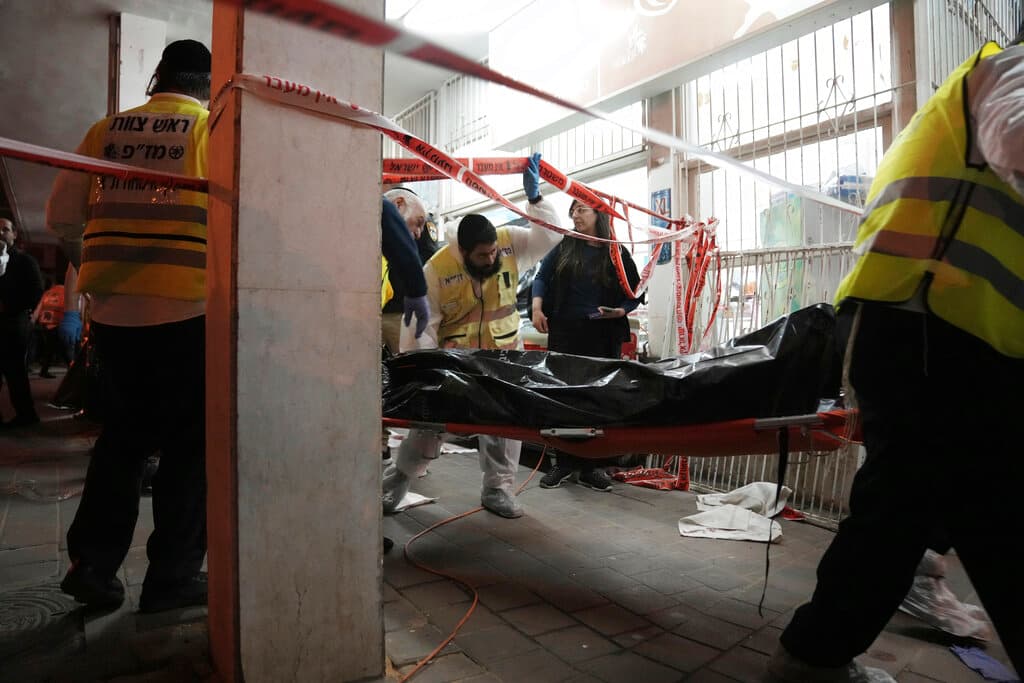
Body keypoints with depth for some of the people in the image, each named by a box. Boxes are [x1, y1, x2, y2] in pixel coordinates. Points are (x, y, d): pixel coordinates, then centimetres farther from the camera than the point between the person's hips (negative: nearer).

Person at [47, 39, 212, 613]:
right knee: (189, 441, 6)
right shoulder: (214, 128, 0)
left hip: (115, 308, 5)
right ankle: (172, 576, 13)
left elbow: (62, 216, 11)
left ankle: (92, 564, 21)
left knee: (126, 431, 19)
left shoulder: (107, 129, 12)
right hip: (188, 307, -4)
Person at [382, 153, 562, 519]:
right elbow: (422, 323, -15)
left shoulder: (510, 243, -9)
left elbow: (549, 236, -9)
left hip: (502, 356, 3)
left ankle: (498, 488, 20)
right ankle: (397, 479, 25)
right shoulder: (437, 269, -18)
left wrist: (535, 197, -22)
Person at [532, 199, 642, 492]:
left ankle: (590, 465, 14)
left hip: (603, 338, -1)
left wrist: (620, 311, -12)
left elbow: (635, 294, 8)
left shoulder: (618, 253, 4)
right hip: (564, 334, 1)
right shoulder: (565, 247, 9)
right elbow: (542, 277, 11)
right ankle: (564, 463, 16)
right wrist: (537, 307, -4)